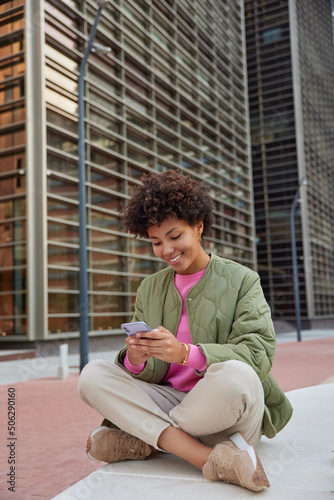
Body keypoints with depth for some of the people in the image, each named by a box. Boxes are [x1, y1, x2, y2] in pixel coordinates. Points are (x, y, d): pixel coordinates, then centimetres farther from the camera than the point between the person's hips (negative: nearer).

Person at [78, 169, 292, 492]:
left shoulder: (241, 280, 2)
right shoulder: (149, 289, 14)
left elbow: (258, 356, -12)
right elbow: (145, 375, 8)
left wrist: (186, 353, -28)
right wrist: (135, 360, -19)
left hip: (225, 411, -4)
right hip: (168, 400, 4)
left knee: (235, 375, -37)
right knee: (92, 375, -18)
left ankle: (141, 440, -17)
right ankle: (209, 459, -29)